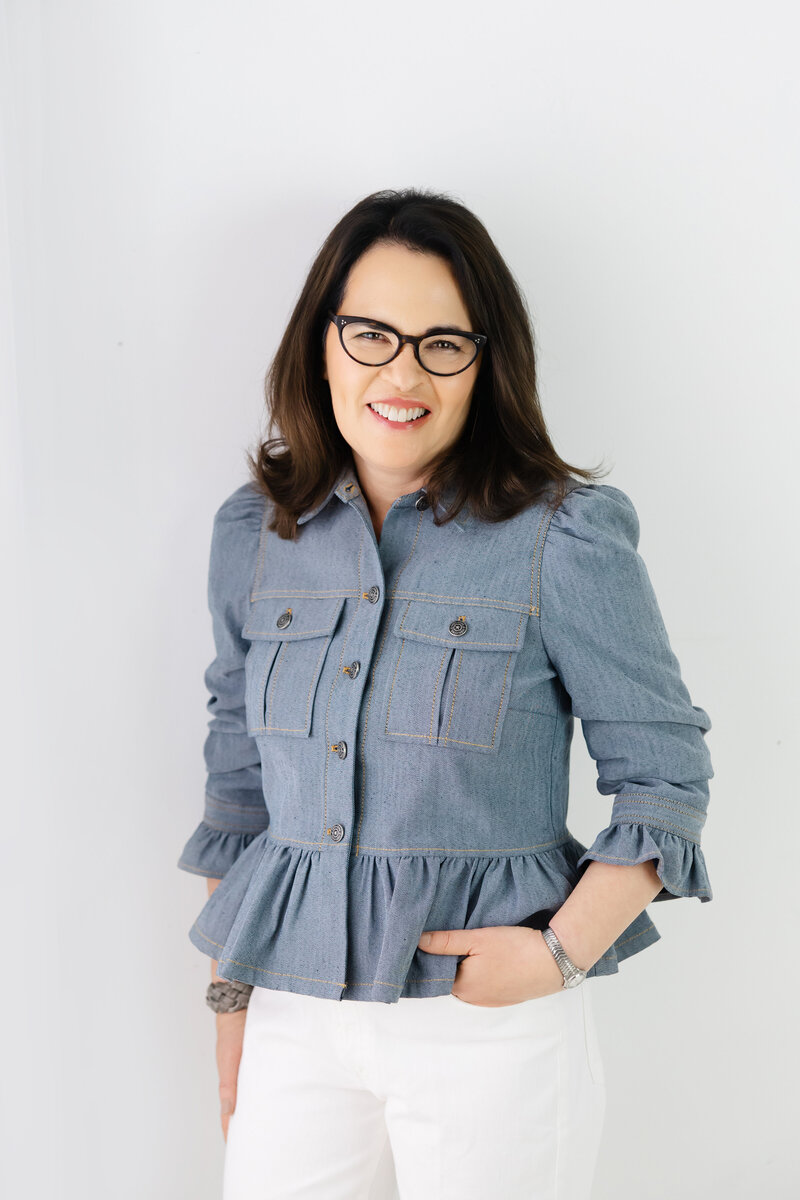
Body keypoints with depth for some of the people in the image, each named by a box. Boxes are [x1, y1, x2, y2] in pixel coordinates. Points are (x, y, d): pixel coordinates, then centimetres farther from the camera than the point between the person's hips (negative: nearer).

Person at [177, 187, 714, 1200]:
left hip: (492, 1015, -3)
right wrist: (231, 992, 10)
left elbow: (667, 774, -3)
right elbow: (238, 779, 10)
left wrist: (564, 952, -14)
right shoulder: (254, 531, 3)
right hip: (295, 1019, 4)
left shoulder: (565, 537, -9)